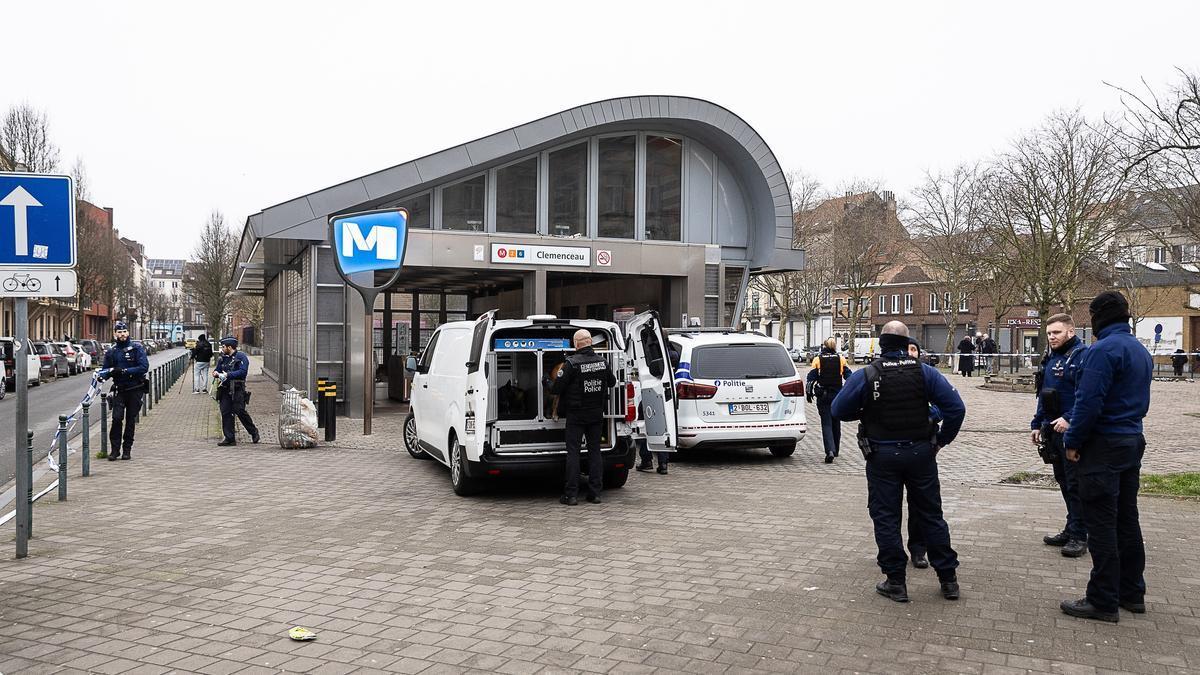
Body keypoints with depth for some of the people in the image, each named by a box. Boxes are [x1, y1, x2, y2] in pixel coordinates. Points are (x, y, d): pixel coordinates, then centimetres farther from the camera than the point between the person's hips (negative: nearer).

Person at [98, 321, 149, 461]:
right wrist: (102, 375, -13)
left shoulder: (137, 348, -3)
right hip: (120, 390, 2)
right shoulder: (111, 351, 8)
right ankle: (115, 449, -3)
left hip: (135, 390, -2)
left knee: (131, 420, 5)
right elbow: (106, 370, 11)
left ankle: (127, 449, 14)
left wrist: (125, 370, -20)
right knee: (117, 418, -12)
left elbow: (144, 367, -13)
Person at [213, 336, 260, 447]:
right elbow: (218, 370, 25)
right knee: (225, 413, 1)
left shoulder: (241, 357, -5)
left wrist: (228, 374, -20)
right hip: (225, 389, 7)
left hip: (237, 389, -6)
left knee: (239, 411, -10)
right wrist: (216, 373, 1)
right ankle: (229, 438, 6)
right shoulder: (222, 358, 16)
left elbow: (243, 372, -17)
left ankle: (253, 432, 10)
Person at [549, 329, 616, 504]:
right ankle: (595, 492, 11)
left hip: (576, 414, -5)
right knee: (595, 450, 10)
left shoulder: (572, 363, -16)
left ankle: (571, 494, 0)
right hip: (596, 414, 5)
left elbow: (557, 388, -13)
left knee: (573, 452, 1)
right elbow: (612, 382, 16)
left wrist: (547, 383, 8)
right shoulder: (602, 361, 1)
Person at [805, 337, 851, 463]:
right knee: (836, 423, 16)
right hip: (838, 395, 2)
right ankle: (835, 450, 26)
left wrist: (809, 392, 3)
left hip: (823, 396, -2)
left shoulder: (817, 359, -3)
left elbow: (811, 377, -4)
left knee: (826, 424, -3)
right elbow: (848, 376, 1)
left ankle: (830, 450, -21)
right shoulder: (841, 359, 2)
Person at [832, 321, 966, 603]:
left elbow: (839, 410, -5)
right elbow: (956, 407, -7)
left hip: (882, 456, -2)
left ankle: (895, 582, 10)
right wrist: (942, 440, 5)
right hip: (921, 453, 2)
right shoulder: (925, 372, -3)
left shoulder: (865, 376, -9)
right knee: (930, 515, 14)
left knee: (886, 517, 7)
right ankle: (948, 579, 20)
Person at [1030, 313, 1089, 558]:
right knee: (1063, 482, 15)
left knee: (1075, 483, -2)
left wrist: (1069, 419, -29)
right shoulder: (1050, 358, 15)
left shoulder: (1081, 355, -13)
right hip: (1052, 431, 9)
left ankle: (1079, 535, 7)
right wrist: (1037, 424, 17)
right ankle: (1071, 529, 26)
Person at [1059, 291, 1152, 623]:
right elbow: (1139, 400, 18)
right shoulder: (1141, 351, 13)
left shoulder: (1104, 350, -17)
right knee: (1127, 520, 16)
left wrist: (1072, 441, -11)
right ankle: (1132, 592, 24)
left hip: (1104, 446, -9)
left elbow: (1088, 402, -21)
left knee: (1101, 525, -4)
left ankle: (1103, 601, 1)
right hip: (1133, 441, 9)